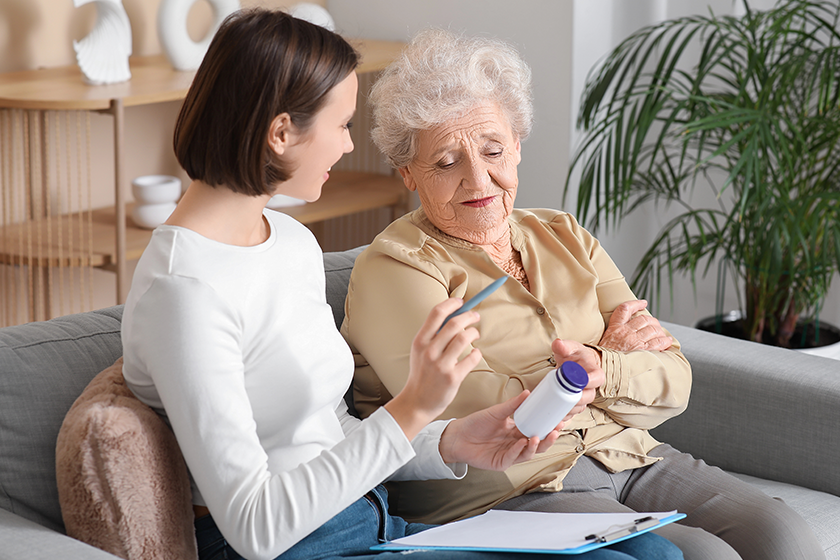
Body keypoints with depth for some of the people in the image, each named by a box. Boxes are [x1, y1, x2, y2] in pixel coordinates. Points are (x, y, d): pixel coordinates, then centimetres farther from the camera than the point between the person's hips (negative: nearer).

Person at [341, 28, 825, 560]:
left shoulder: (564, 238, 16)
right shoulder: (394, 267, -2)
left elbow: (672, 383, 8)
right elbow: (479, 415, -15)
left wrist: (599, 372, -14)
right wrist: (606, 352, -1)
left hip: (630, 458, 6)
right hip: (502, 494, -6)